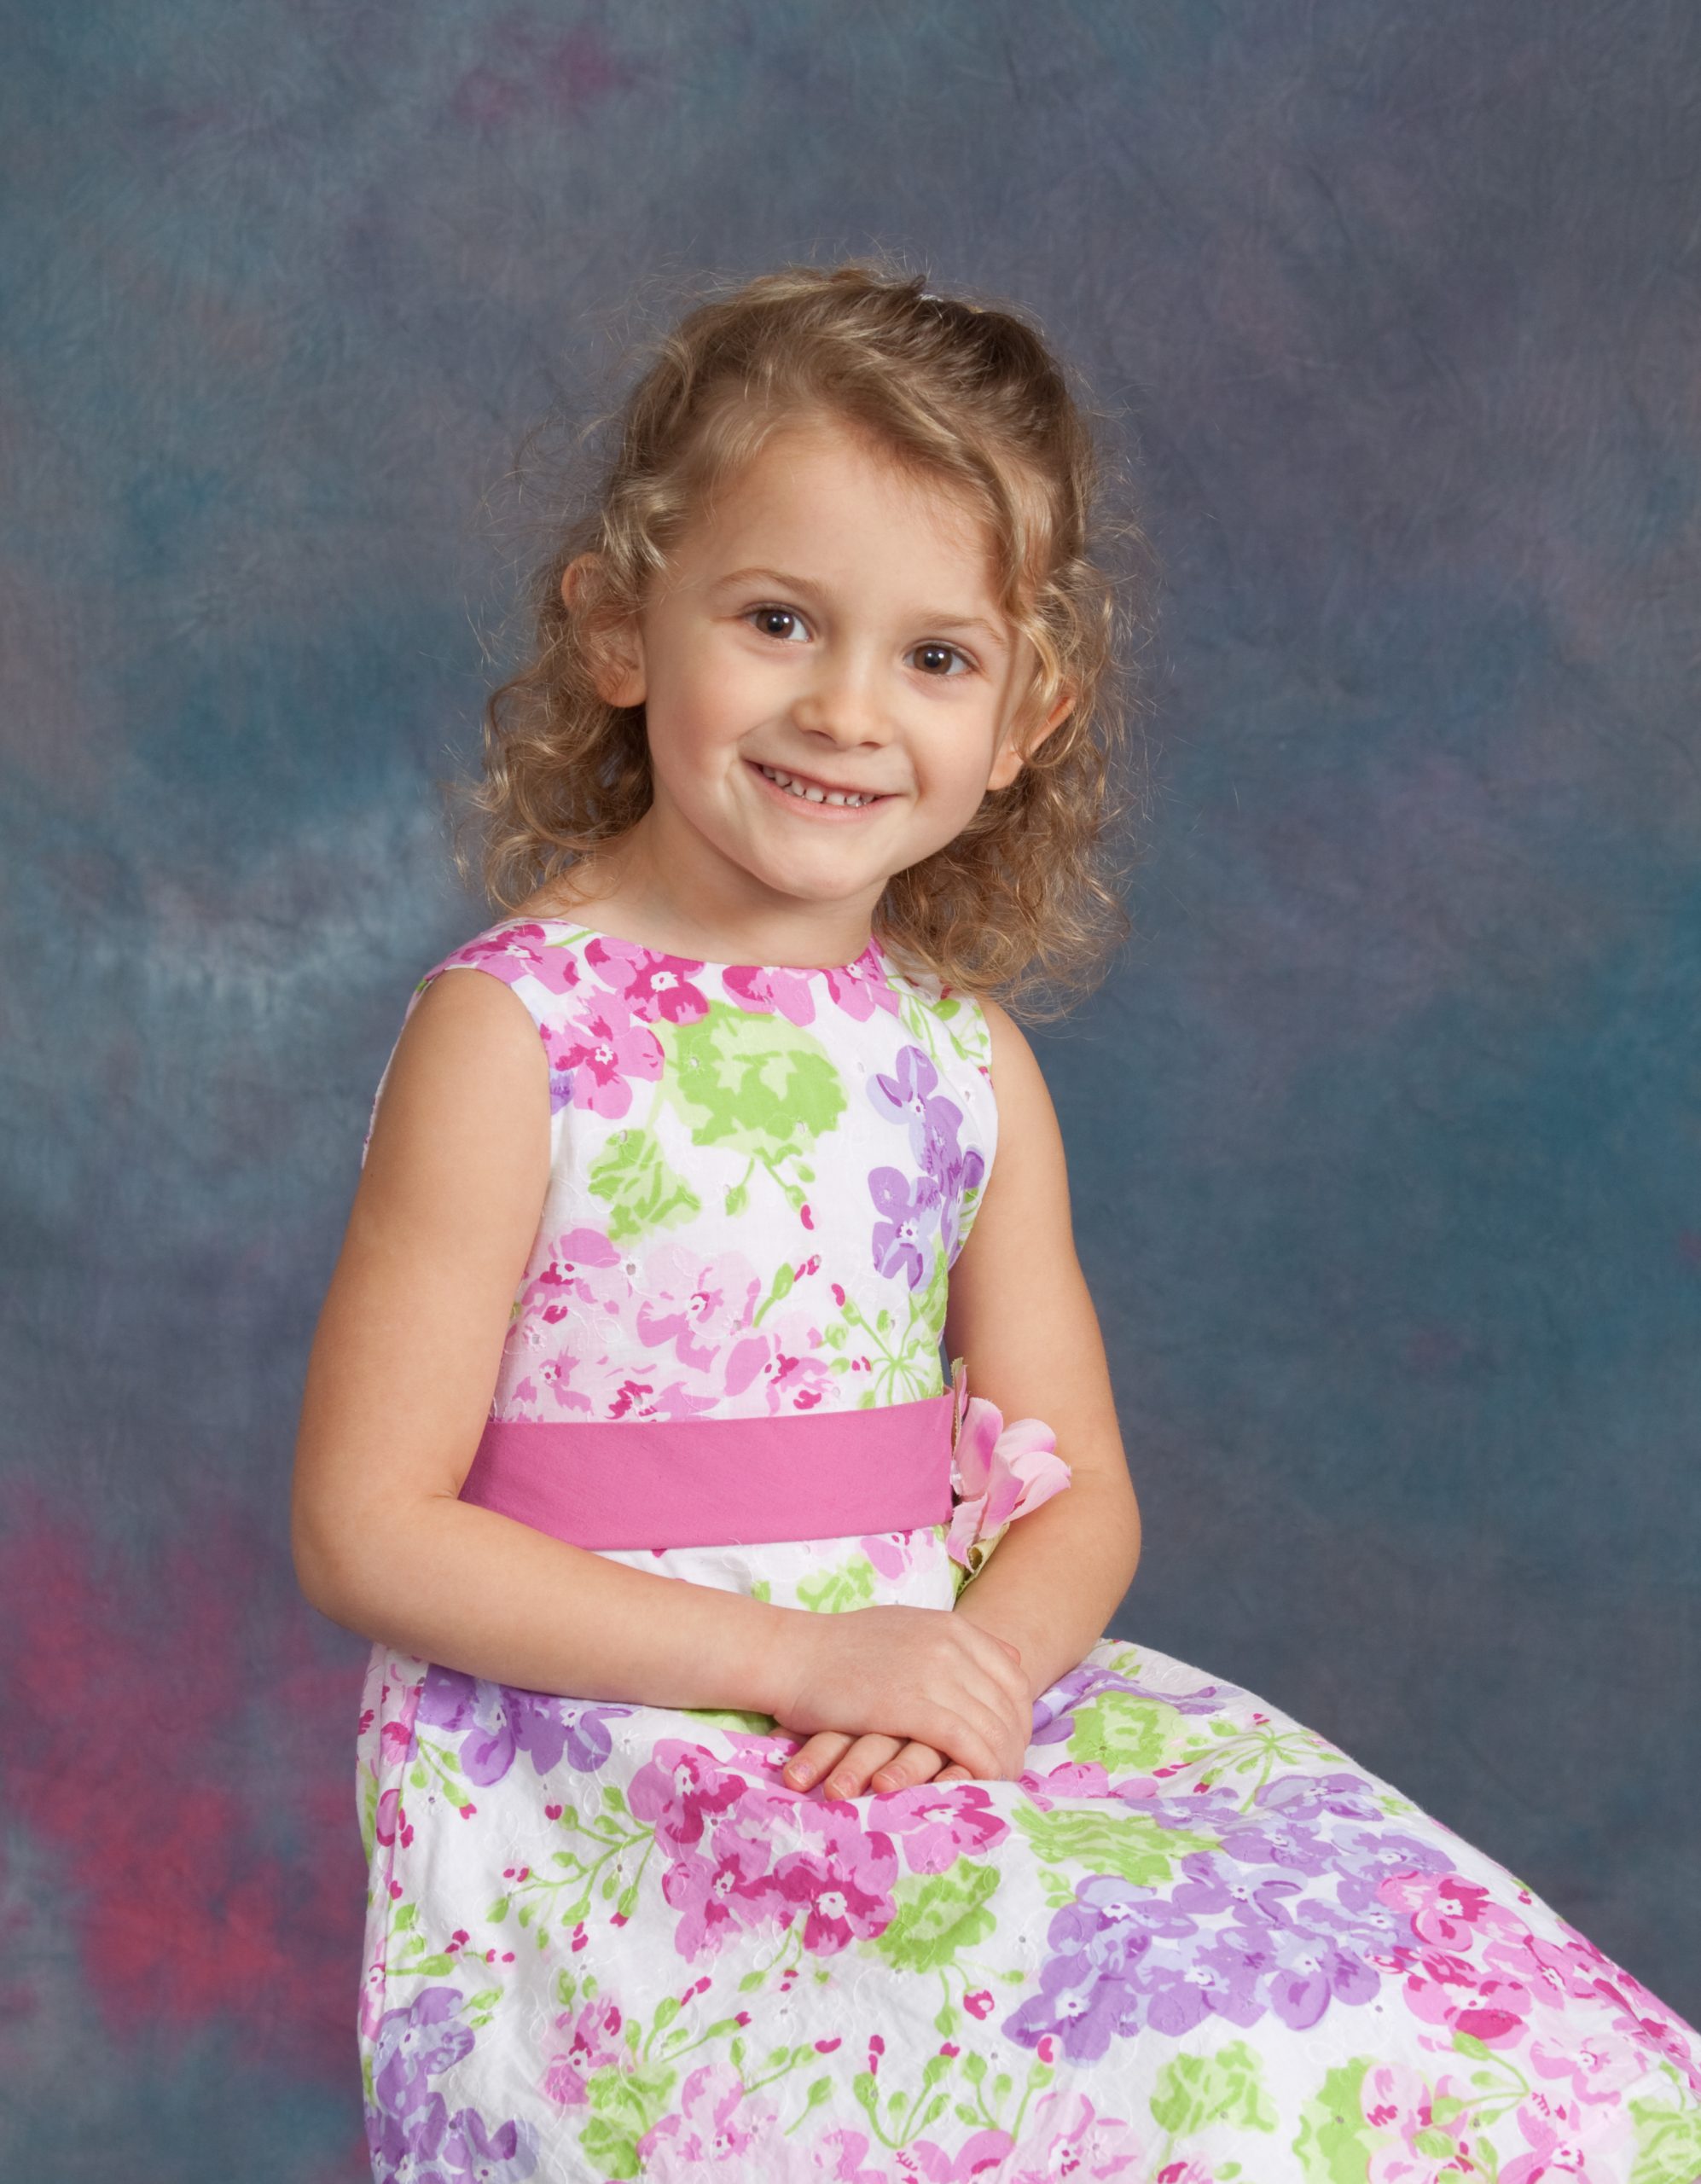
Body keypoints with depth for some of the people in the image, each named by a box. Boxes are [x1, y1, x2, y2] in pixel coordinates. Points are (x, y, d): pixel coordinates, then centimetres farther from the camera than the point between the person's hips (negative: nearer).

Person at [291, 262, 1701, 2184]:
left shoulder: (968, 1064, 6)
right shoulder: (512, 1034, -10)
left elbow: (1078, 1496, 8)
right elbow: (367, 1527, -12)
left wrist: (986, 1654, -15)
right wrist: (792, 1655, -18)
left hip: (928, 1707, 6)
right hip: (583, 1748, -5)